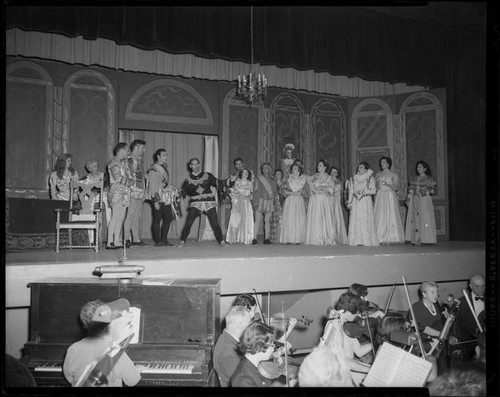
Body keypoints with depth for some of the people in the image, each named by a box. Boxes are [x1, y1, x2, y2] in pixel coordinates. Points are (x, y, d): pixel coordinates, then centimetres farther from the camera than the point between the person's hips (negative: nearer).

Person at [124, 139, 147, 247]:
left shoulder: (140, 160, 19)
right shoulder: (129, 160, -7)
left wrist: (144, 191, 18)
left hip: (140, 193, 8)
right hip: (133, 192, -8)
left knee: (137, 217, 9)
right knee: (130, 216, -8)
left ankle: (136, 239, 13)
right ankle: (126, 239, -4)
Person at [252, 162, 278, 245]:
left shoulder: (273, 181, 14)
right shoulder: (258, 180, 4)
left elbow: (276, 191, 18)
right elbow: (255, 192, 0)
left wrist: (273, 197, -2)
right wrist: (255, 203, -9)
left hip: (269, 203, 3)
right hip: (260, 202, -3)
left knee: (267, 221, 2)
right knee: (257, 221, -6)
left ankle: (267, 238, 5)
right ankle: (254, 238, -5)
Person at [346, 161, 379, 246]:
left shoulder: (370, 178, 4)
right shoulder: (354, 178, 12)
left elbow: (373, 191, -2)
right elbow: (351, 191, 11)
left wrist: (365, 192, -16)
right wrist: (350, 202, 3)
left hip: (366, 201, -3)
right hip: (356, 202, 3)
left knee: (366, 221, -7)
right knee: (355, 221, -4)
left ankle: (367, 241, -4)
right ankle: (357, 240, -2)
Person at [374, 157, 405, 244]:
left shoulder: (393, 175, 6)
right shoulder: (378, 175, 15)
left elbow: (395, 187, -1)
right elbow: (375, 187, 10)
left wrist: (386, 184, -15)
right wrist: (377, 184, -11)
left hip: (390, 196, -2)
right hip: (380, 196, 2)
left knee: (390, 216, -7)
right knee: (380, 216, -5)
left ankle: (389, 238, -5)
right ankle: (381, 238, -4)